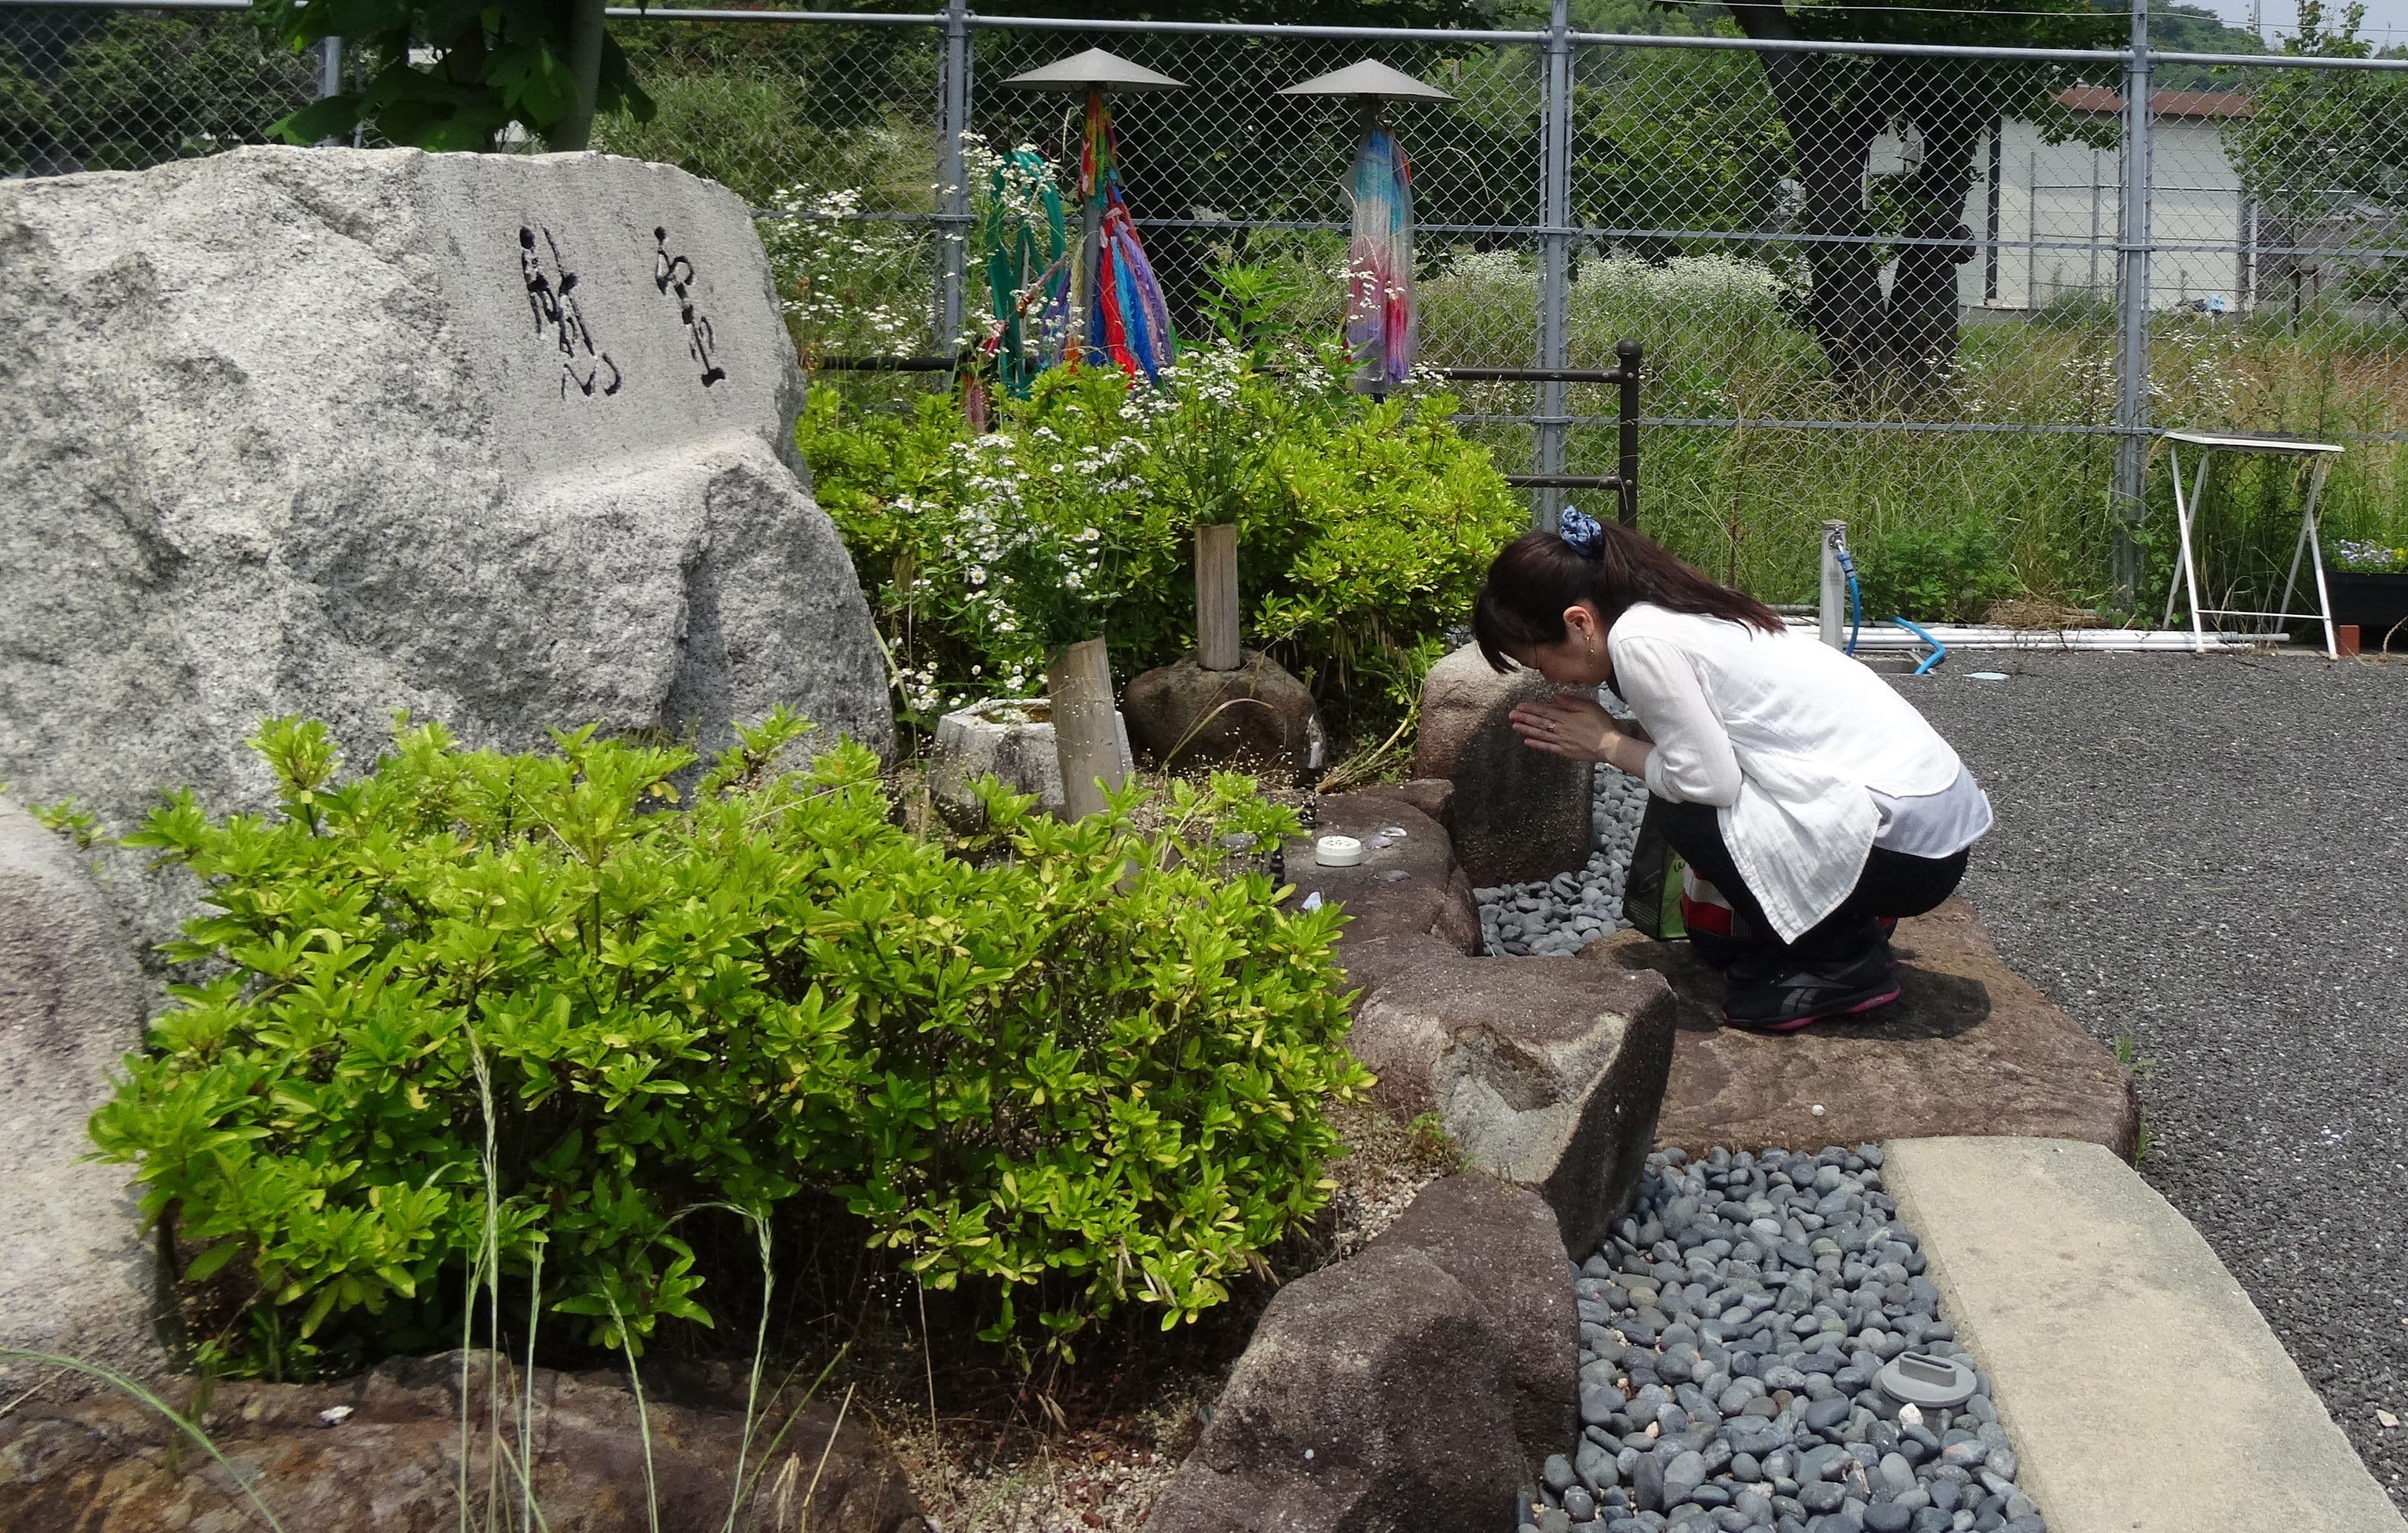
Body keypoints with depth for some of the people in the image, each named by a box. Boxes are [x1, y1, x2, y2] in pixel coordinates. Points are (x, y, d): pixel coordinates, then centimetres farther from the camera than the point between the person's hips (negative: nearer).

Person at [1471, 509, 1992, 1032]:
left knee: (1679, 809, -10)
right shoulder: (1670, 612, 11)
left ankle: (1841, 960, 1)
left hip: (1909, 842, -9)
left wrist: (1608, 746, -3)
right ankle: (1845, 921, 19)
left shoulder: (1639, 640, -16)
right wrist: (1610, 730, 6)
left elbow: (1707, 780, -17)